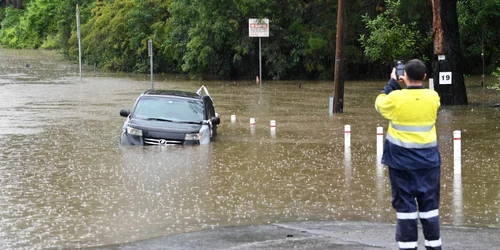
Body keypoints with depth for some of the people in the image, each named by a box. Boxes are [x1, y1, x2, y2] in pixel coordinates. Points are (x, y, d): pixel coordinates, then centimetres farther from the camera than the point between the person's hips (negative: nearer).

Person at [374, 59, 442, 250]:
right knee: (429, 203, 10)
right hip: (428, 159, 2)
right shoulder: (433, 97, -5)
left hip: (401, 160, -2)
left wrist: (392, 83, 15)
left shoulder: (395, 97, -13)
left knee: (405, 204, 4)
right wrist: (411, 84, 19)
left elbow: (379, 103, 9)